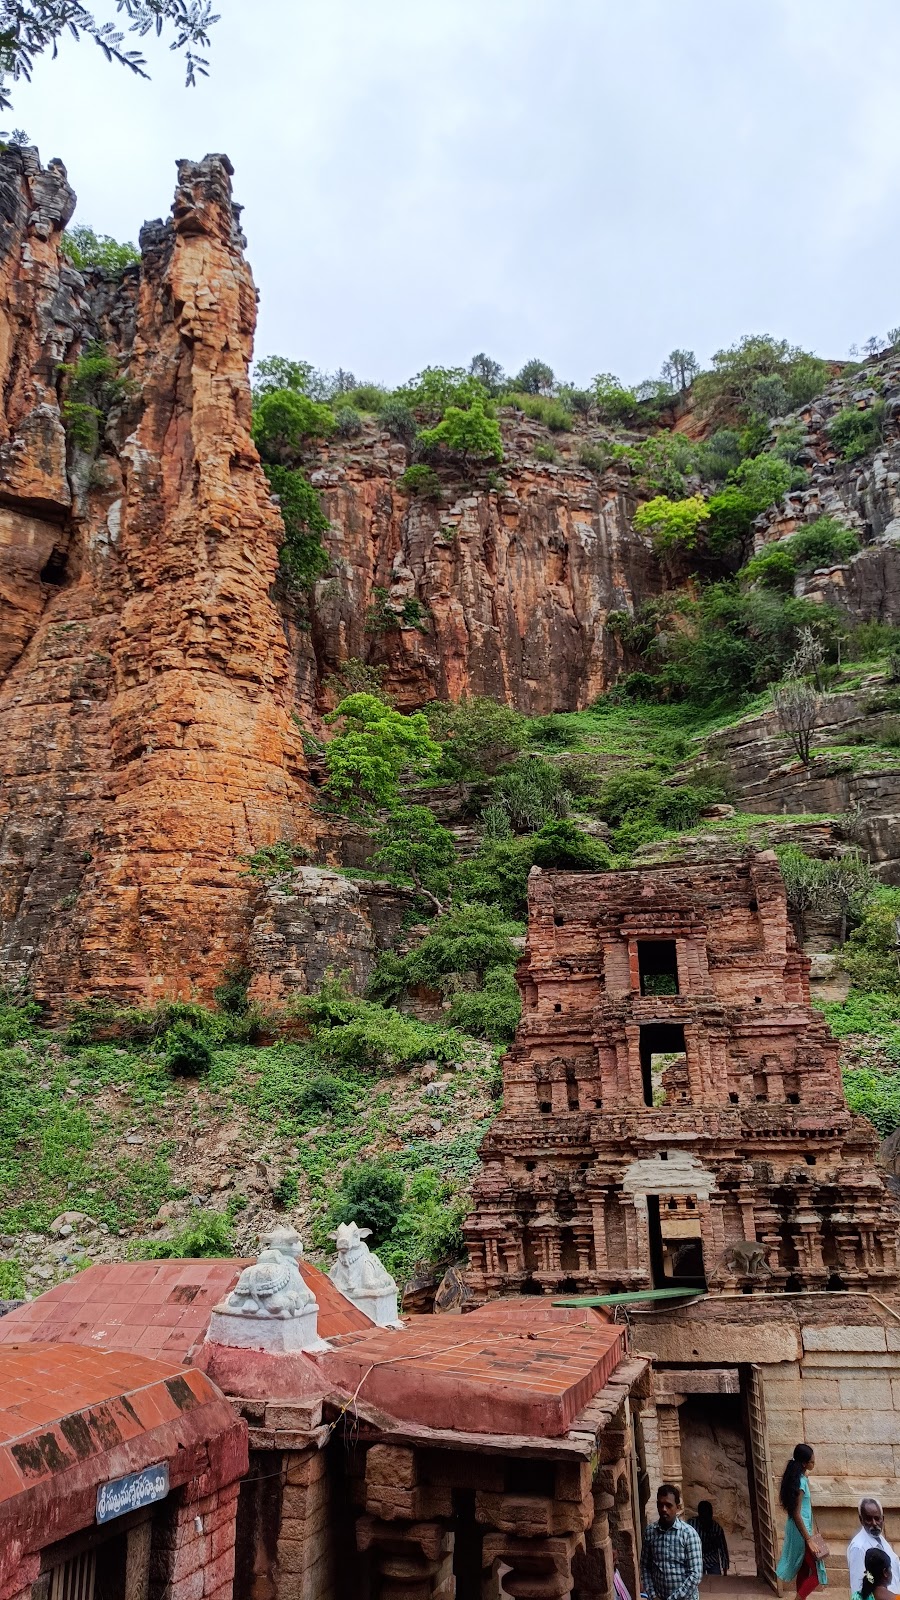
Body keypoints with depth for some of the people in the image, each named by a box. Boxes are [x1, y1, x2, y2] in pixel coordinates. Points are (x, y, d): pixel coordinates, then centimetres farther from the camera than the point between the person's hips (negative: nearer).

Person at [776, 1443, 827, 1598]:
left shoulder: (798, 1477, 4)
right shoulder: (801, 1481, -24)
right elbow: (796, 1514, -24)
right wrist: (809, 1539, -20)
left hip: (800, 1528, 9)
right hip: (801, 1531, -9)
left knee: (804, 1568, 19)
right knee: (817, 1573, 0)